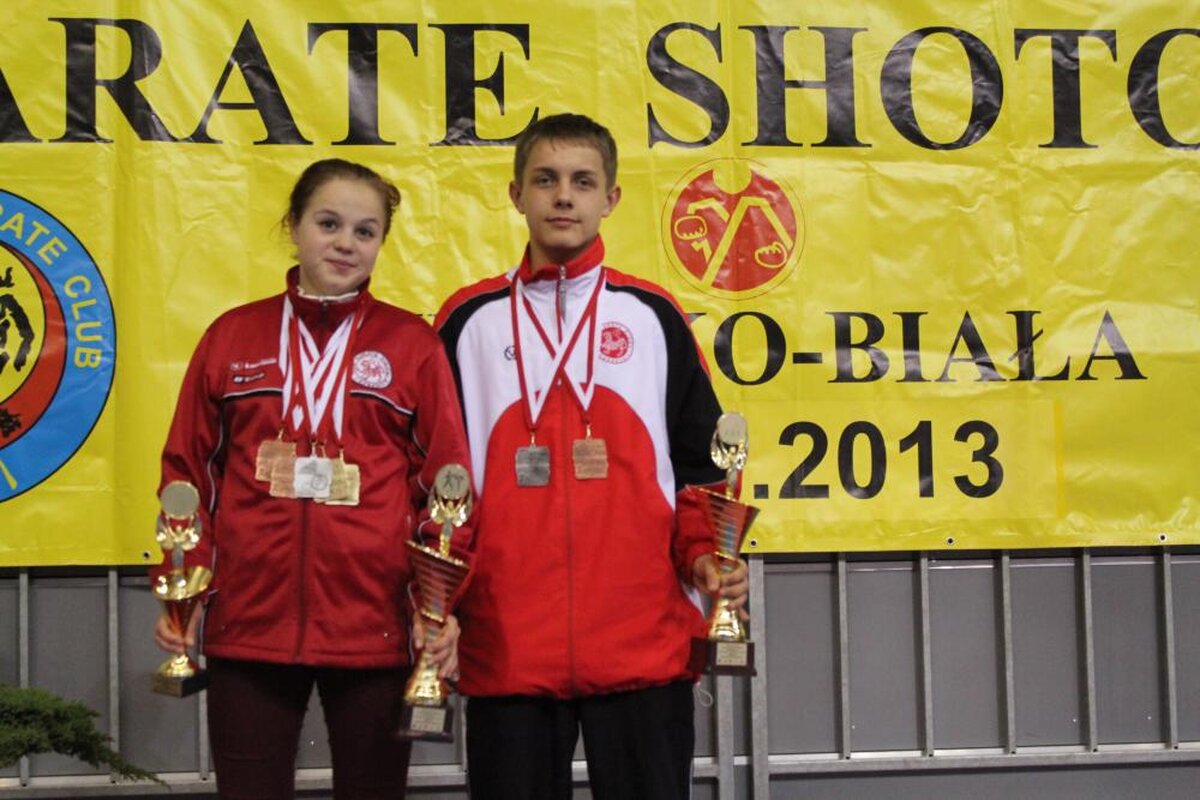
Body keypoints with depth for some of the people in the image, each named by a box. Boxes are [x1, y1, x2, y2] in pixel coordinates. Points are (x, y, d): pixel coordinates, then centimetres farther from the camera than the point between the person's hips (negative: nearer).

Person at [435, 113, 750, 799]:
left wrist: (705, 553, -6)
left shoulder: (654, 317, 10)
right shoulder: (470, 320, 9)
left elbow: (701, 457, 11)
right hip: (506, 646, 0)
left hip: (645, 644, 0)